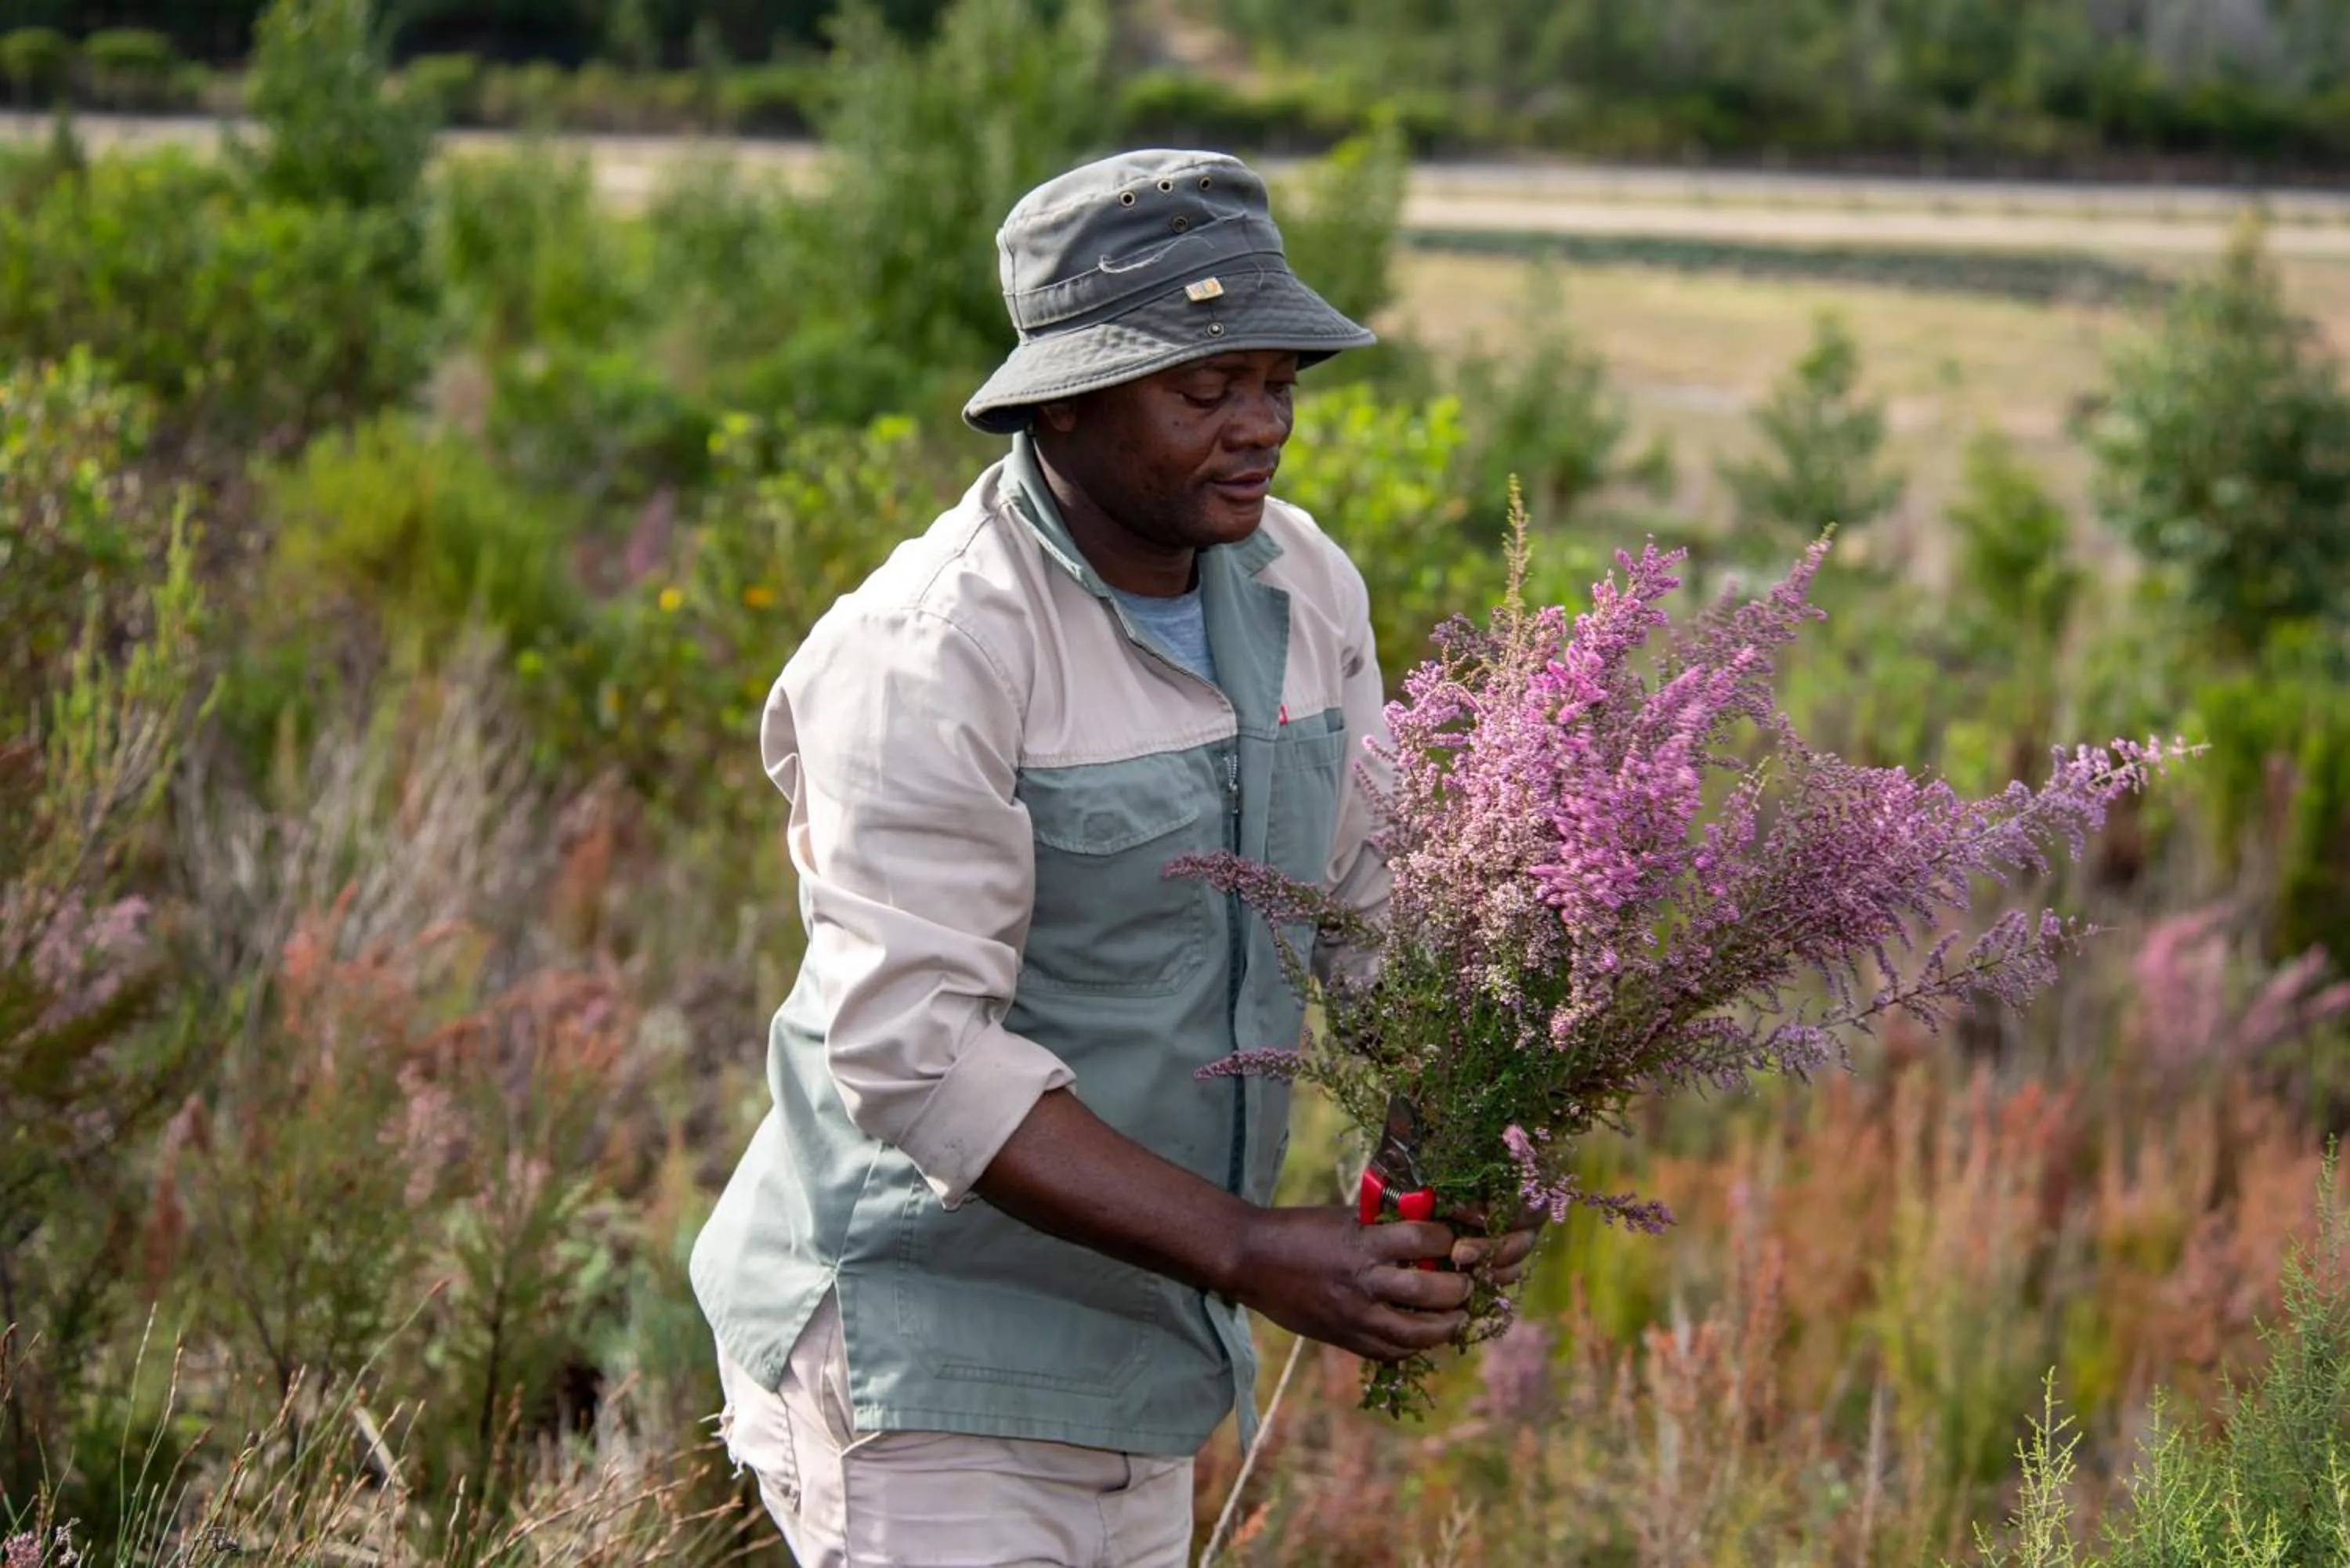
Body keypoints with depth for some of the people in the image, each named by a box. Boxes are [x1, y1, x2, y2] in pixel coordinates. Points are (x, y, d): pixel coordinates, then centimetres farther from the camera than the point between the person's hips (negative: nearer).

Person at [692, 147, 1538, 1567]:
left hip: (1134, 1336, 8)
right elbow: (912, 1050, -26)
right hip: (925, 1358, -8)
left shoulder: (1303, 585, 2)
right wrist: (1252, 1253, -29)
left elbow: (1375, 902, 9)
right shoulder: (930, 656, -22)